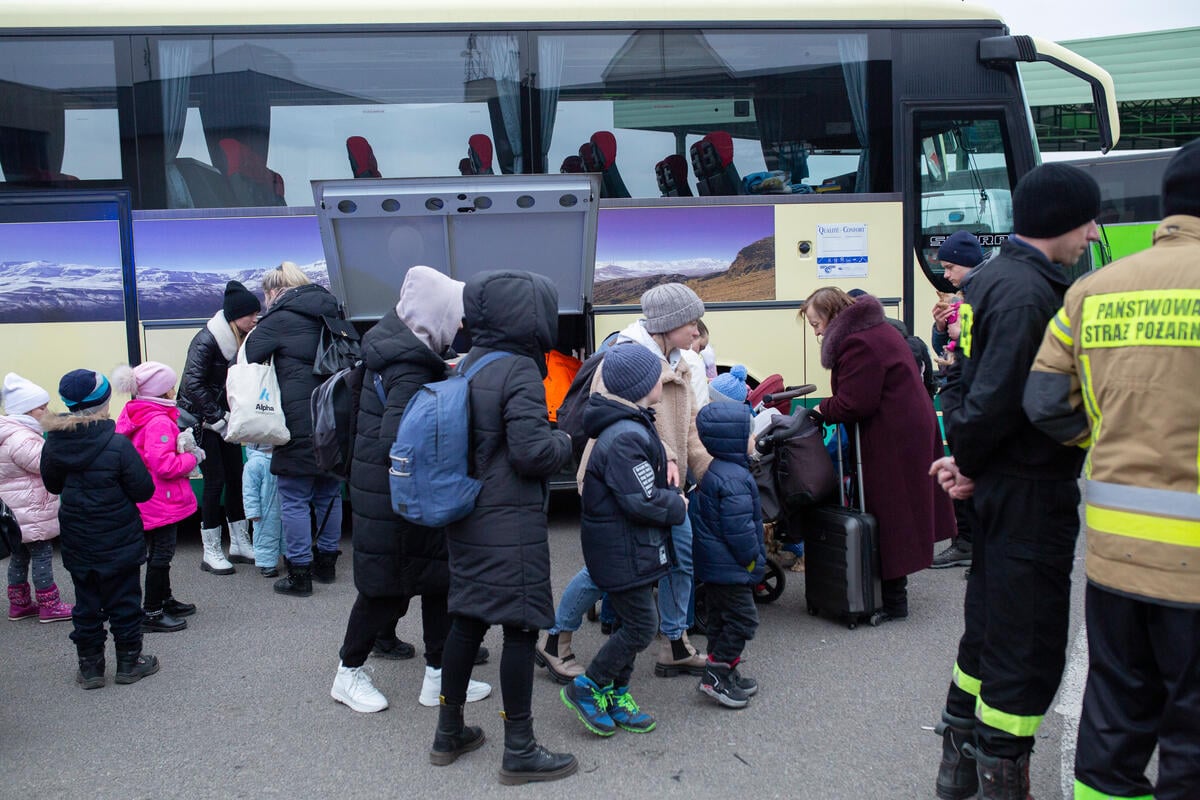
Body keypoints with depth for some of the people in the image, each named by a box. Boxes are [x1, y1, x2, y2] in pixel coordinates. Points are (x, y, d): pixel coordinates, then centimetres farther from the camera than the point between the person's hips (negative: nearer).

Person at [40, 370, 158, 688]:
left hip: (77, 542, 4)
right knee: (124, 601, 10)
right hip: (119, 542, -4)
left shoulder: (54, 443, -7)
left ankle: (90, 667, 22)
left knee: (86, 604, 15)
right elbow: (143, 491, -16)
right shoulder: (118, 444, -21)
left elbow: (52, 484, 9)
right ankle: (129, 663, 20)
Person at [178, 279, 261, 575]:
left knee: (236, 478, 7)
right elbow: (193, 384, -22)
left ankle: (240, 544, 18)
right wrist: (216, 418, -20)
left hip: (222, 419, 7)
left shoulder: (239, 340, 2)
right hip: (199, 420, -7)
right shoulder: (207, 340, -19)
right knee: (215, 481, -6)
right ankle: (211, 553, 5)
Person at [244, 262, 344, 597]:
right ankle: (326, 563, 26)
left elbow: (247, 359, -6)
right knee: (329, 494, 16)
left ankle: (300, 573, 5)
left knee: (294, 498, 2)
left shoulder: (280, 318, -6)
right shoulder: (331, 314, 14)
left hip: (300, 423, -7)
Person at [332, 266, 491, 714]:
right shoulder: (411, 369, -24)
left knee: (441, 576, 14)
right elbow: (397, 445, -31)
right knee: (388, 586, 7)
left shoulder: (394, 340, 5)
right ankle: (348, 675, 28)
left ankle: (439, 676, 26)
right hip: (394, 497, -10)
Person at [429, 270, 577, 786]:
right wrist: (566, 442, -4)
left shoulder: (468, 365, 8)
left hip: (466, 519, 8)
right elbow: (532, 451, -23)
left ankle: (449, 732, 29)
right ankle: (519, 751, 13)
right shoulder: (520, 371, -17)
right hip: (511, 524, -8)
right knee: (520, 627, 2)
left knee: (467, 620, 17)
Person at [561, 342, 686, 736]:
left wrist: (670, 494, 6)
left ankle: (615, 697, 28)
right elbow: (642, 502, -25)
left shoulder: (634, 426, 9)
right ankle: (587, 688, 12)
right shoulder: (626, 438, -25)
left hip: (628, 545, 10)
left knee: (633, 622, 17)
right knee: (642, 626, -2)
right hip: (623, 551, -10)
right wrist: (678, 506, -10)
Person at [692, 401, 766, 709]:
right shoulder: (734, 478, -24)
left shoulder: (715, 470, 10)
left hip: (714, 564, 11)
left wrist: (753, 559, 21)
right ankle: (716, 675, 3)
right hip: (729, 566, -11)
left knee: (722, 619, 17)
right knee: (742, 619, -2)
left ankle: (726, 674, 28)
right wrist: (753, 559, -12)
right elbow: (738, 527, -25)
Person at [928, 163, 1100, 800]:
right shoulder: (1029, 293, -20)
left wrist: (963, 455, 6)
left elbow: (969, 381, 14)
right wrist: (968, 461, -9)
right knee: (1029, 648, 1)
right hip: (1032, 491, -10)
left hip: (998, 486, 10)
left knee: (989, 626, 20)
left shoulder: (992, 279, 12)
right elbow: (996, 399, -25)